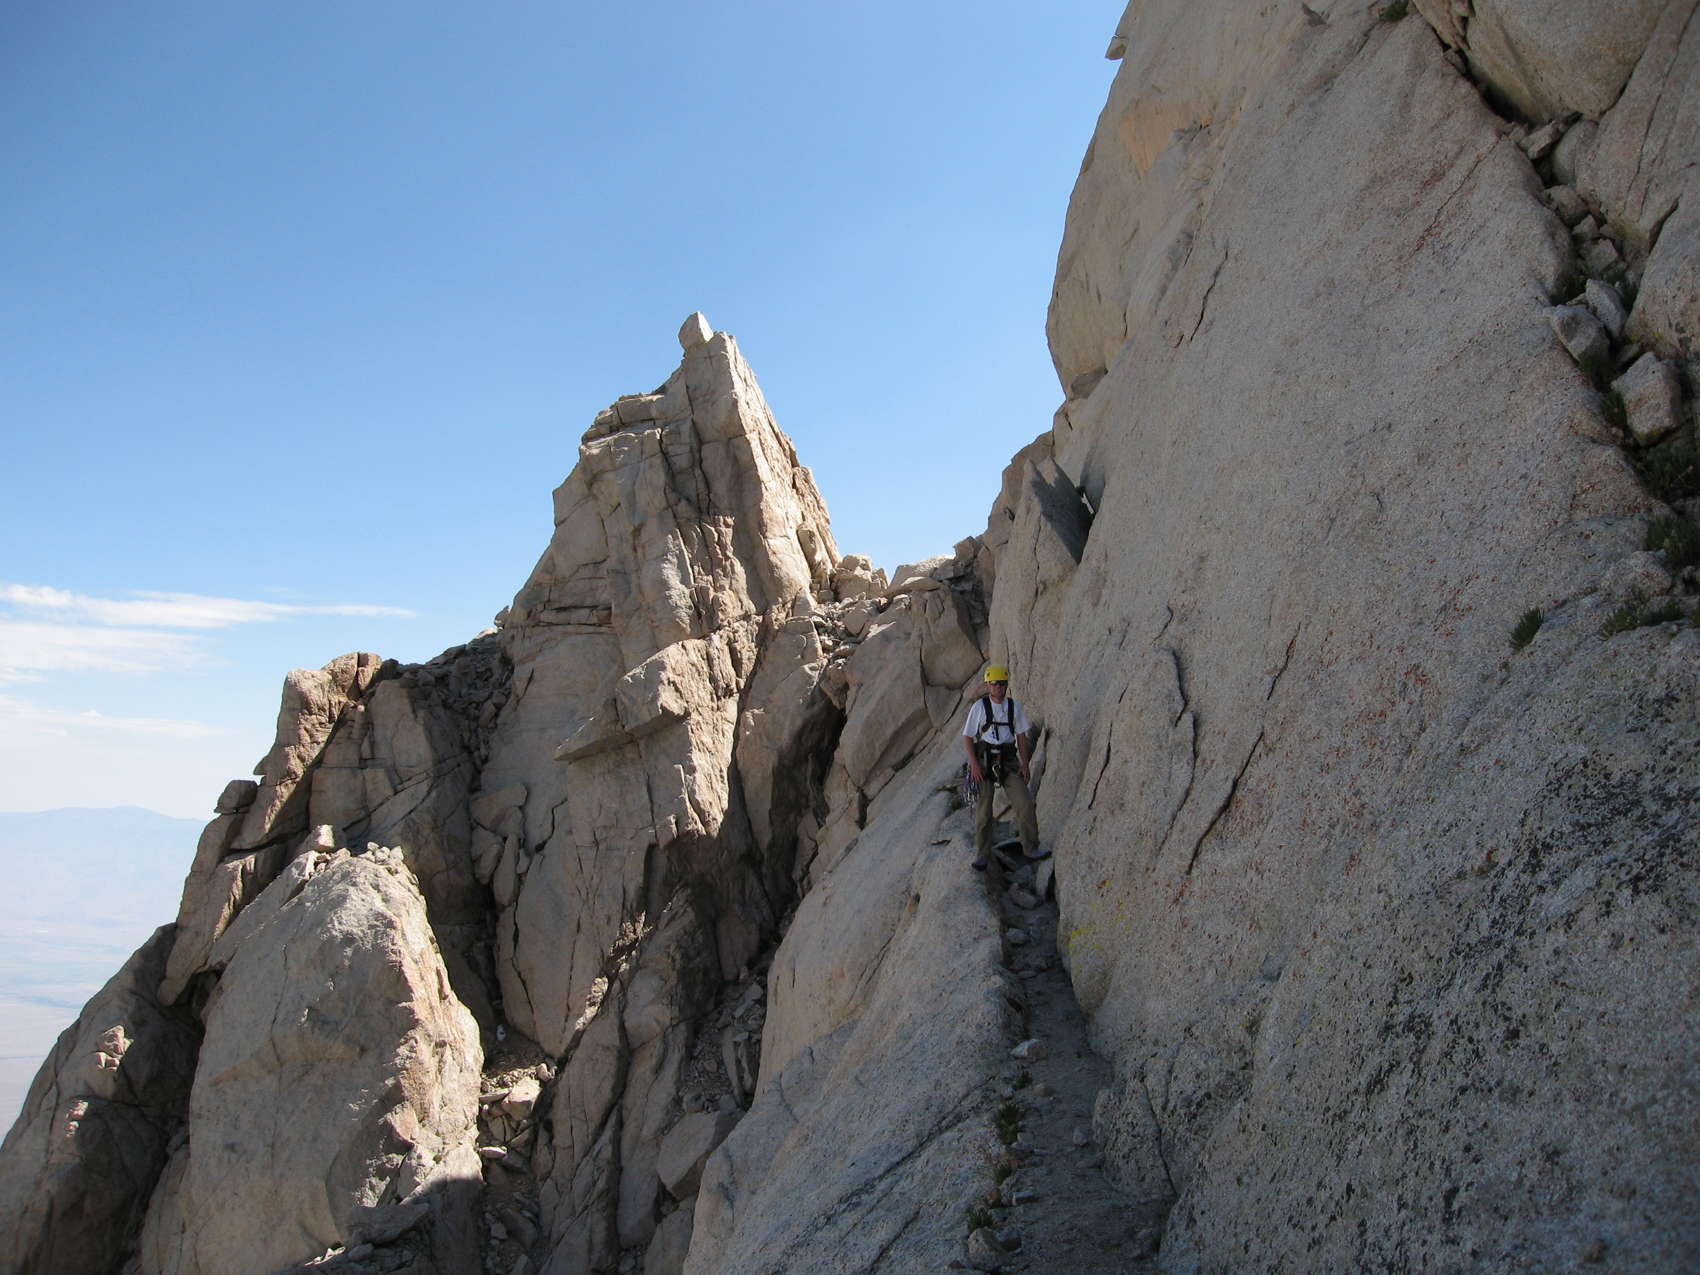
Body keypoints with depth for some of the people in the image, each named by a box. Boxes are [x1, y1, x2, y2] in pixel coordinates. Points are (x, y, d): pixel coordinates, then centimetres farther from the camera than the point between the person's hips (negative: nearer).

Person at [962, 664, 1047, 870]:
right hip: (983, 761, -3)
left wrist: (1025, 764, 1)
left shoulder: (1014, 705, 5)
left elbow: (1022, 736, 9)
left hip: (1007, 762, 3)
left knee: (1025, 804, -8)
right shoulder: (979, 707, -5)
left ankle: (1031, 849, 2)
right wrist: (974, 764, -16)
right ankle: (981, 855, 9)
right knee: (983, 810, -2)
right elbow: (967, 738, -5)